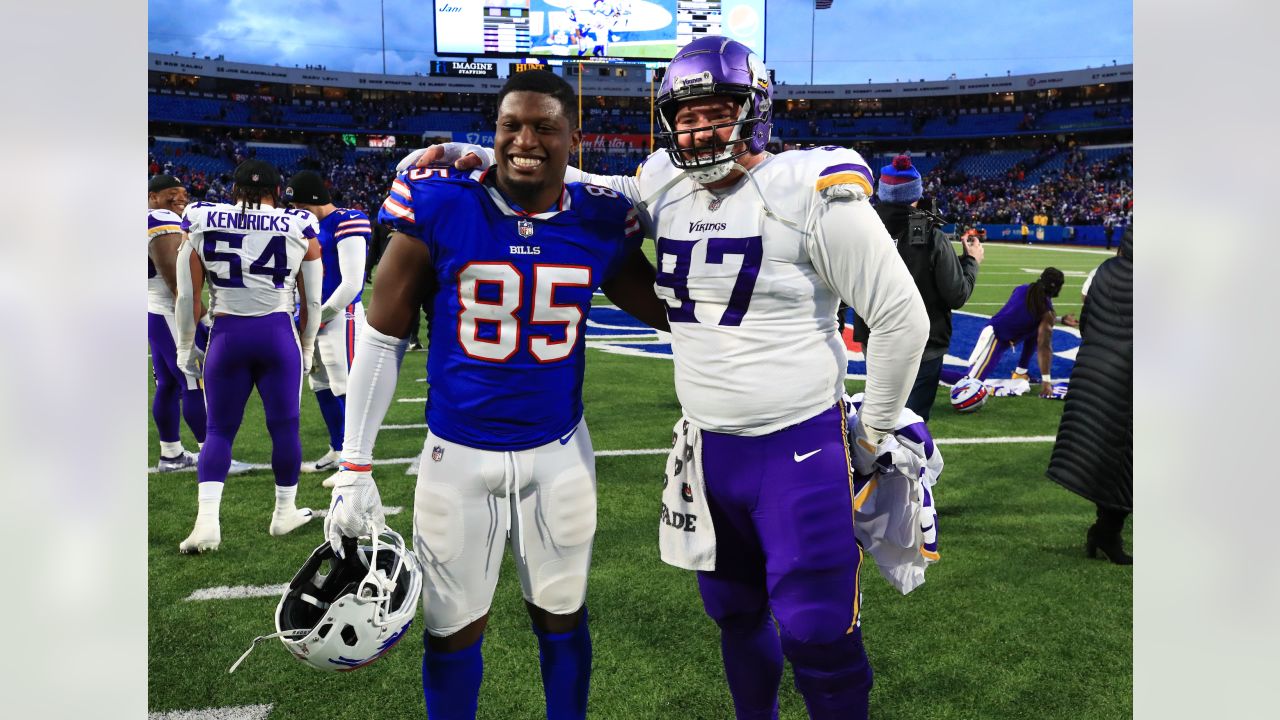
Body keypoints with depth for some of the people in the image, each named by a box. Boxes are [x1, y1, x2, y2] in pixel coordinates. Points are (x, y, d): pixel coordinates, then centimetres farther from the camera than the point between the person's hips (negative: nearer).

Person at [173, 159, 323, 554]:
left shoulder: (203, 225, 1)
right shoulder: (300, 229, -1)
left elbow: (187, 298, 3)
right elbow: (312, 302, 4)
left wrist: (185, 346, 15)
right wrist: (307, 347, 17)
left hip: (227, 336, 1)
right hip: (279, 334, -1)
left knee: (219, 429, 11)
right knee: (284, 426, 11)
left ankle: (206, 520, 0)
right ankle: (285, 512, 24)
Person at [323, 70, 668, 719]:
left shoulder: (602, 222, -5)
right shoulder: (439, 209, -12)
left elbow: (670, 312, 9)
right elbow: (381, 338, -5)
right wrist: (354, 469, -6)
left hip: (560, 452, 2)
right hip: (458, 453, -1)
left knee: (561, 617, 16)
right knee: (453, 628, 11)